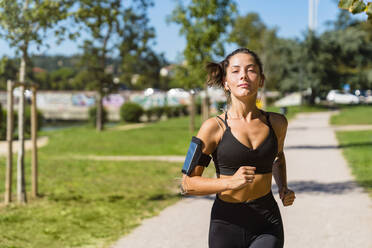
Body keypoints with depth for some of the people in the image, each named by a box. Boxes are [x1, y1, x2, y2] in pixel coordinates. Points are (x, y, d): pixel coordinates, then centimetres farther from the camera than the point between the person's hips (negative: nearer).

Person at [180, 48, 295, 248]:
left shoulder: (276, 123, 4)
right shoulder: (214, 127, -7)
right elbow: (187, 184, -7)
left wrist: (283, 188, 10)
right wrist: (230, 182, -21)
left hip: (267, 225, 1)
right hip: (227, 225, -1)